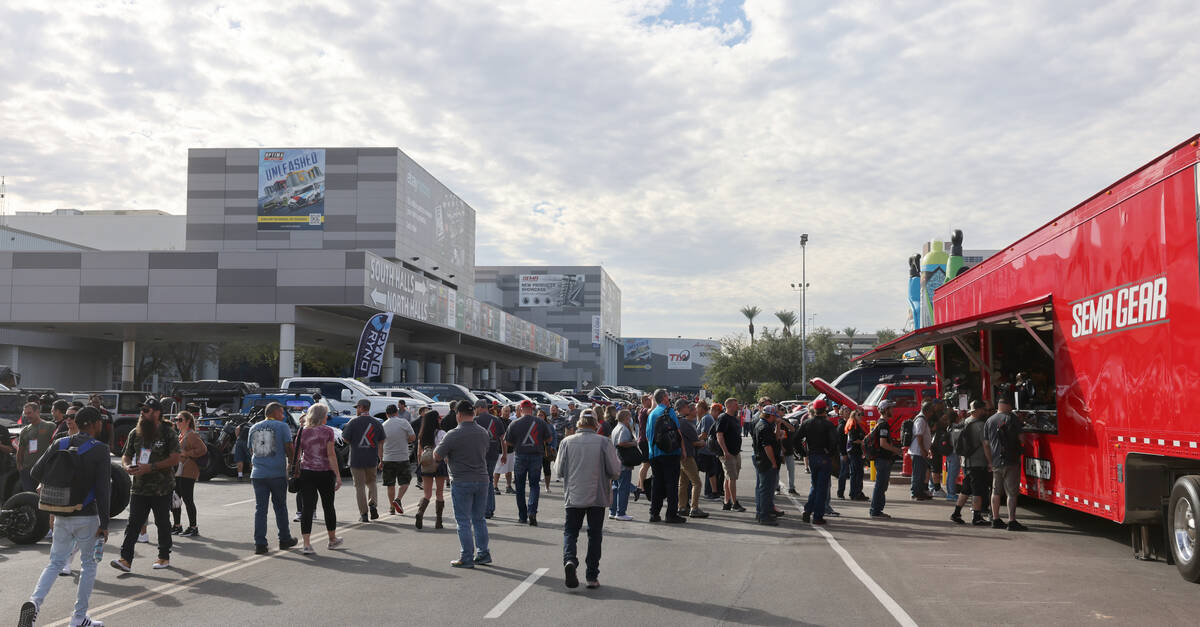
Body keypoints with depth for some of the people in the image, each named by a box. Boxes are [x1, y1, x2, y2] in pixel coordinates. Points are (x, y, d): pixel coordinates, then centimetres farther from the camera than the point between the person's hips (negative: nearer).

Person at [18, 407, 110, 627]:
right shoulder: (99, 449, -11)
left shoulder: (61, 444, 4)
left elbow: (35, 472, 6)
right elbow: (102, 489, -15)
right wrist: (104, 523, -11)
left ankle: (34, 601, -10)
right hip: (86, 517, -4)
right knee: (88, 564, 11)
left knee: (56, 563, 14)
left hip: (61, 516, 4)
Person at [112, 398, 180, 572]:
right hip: (139, 487, 3)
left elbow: (175, 459, -12)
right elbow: (126, 455, 17)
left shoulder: (168, 433, -6)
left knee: (163, 523, 8)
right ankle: (126, 559, -6)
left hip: (162, 489, -3)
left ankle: (164, 557, 22)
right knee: (133, 523, -4)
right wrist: (127, 466, -7)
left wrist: (150, 467, -20)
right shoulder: (135, 433, 8)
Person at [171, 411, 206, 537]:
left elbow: (203, 450, -20)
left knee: (187, 500, -6)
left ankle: (193, 528, 0)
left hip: (187, 473, -10)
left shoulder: (192, 435, -11)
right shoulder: (180, 436, 19)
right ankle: (177, 526, 23)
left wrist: (186, 454, -20)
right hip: (177, 472, 10)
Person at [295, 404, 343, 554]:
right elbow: (331, 454, -10)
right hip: (325, 473, -1)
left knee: (307, 507, 1)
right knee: (328, 505, 14)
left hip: (306, 472, 1)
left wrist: (295, 471, 10)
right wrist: (338, 475, -8)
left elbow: (296, 454, 1)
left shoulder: (302, 431, 2)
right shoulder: (328, 431, -6)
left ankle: (306, 544, -7)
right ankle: (332, 540, 29)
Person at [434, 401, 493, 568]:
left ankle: (467, 558, 3)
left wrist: (439, 447, 12)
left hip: (462, 482, -5)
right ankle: (483, 553, 18)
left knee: (463, 521, 2)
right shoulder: (484, 433, 5)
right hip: (482, 480, 5)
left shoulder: (454, 435, -14)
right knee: (479, 519, 16)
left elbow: (437, 456, -11)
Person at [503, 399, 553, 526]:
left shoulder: (515, 423, -4)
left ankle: (522, 516, 13)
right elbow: (549, 439, 5)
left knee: (520, 487, 11)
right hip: (536, 456, 0)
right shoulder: (541, 423, -3)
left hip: (520, 456, 0)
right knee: (534, 485, 6)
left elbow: (508, 443, 0)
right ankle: (532, 511, -15)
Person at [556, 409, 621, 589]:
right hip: (597, 496, 0)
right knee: (595, 534, 10)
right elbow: (615, 471, -7)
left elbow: (559, 471, 1)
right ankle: (592, 576, 11)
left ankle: (569, 559, -18)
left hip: (573, 496, 0)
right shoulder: (604, 442, -7)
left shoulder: (567, 442, -3)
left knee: (570, 531, 10)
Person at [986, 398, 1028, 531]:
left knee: (996, 492, 13)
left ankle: (996, 520, 17)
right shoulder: (1012, 418, -6)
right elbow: (1021, 438, -7)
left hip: (995, 462, 5)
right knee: (1012, 492, -4)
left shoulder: (989, 421, 9)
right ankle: (1012, 521, -7)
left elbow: (986, 445, 10)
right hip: (1011, 461, -5)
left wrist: (990, 461, 14)